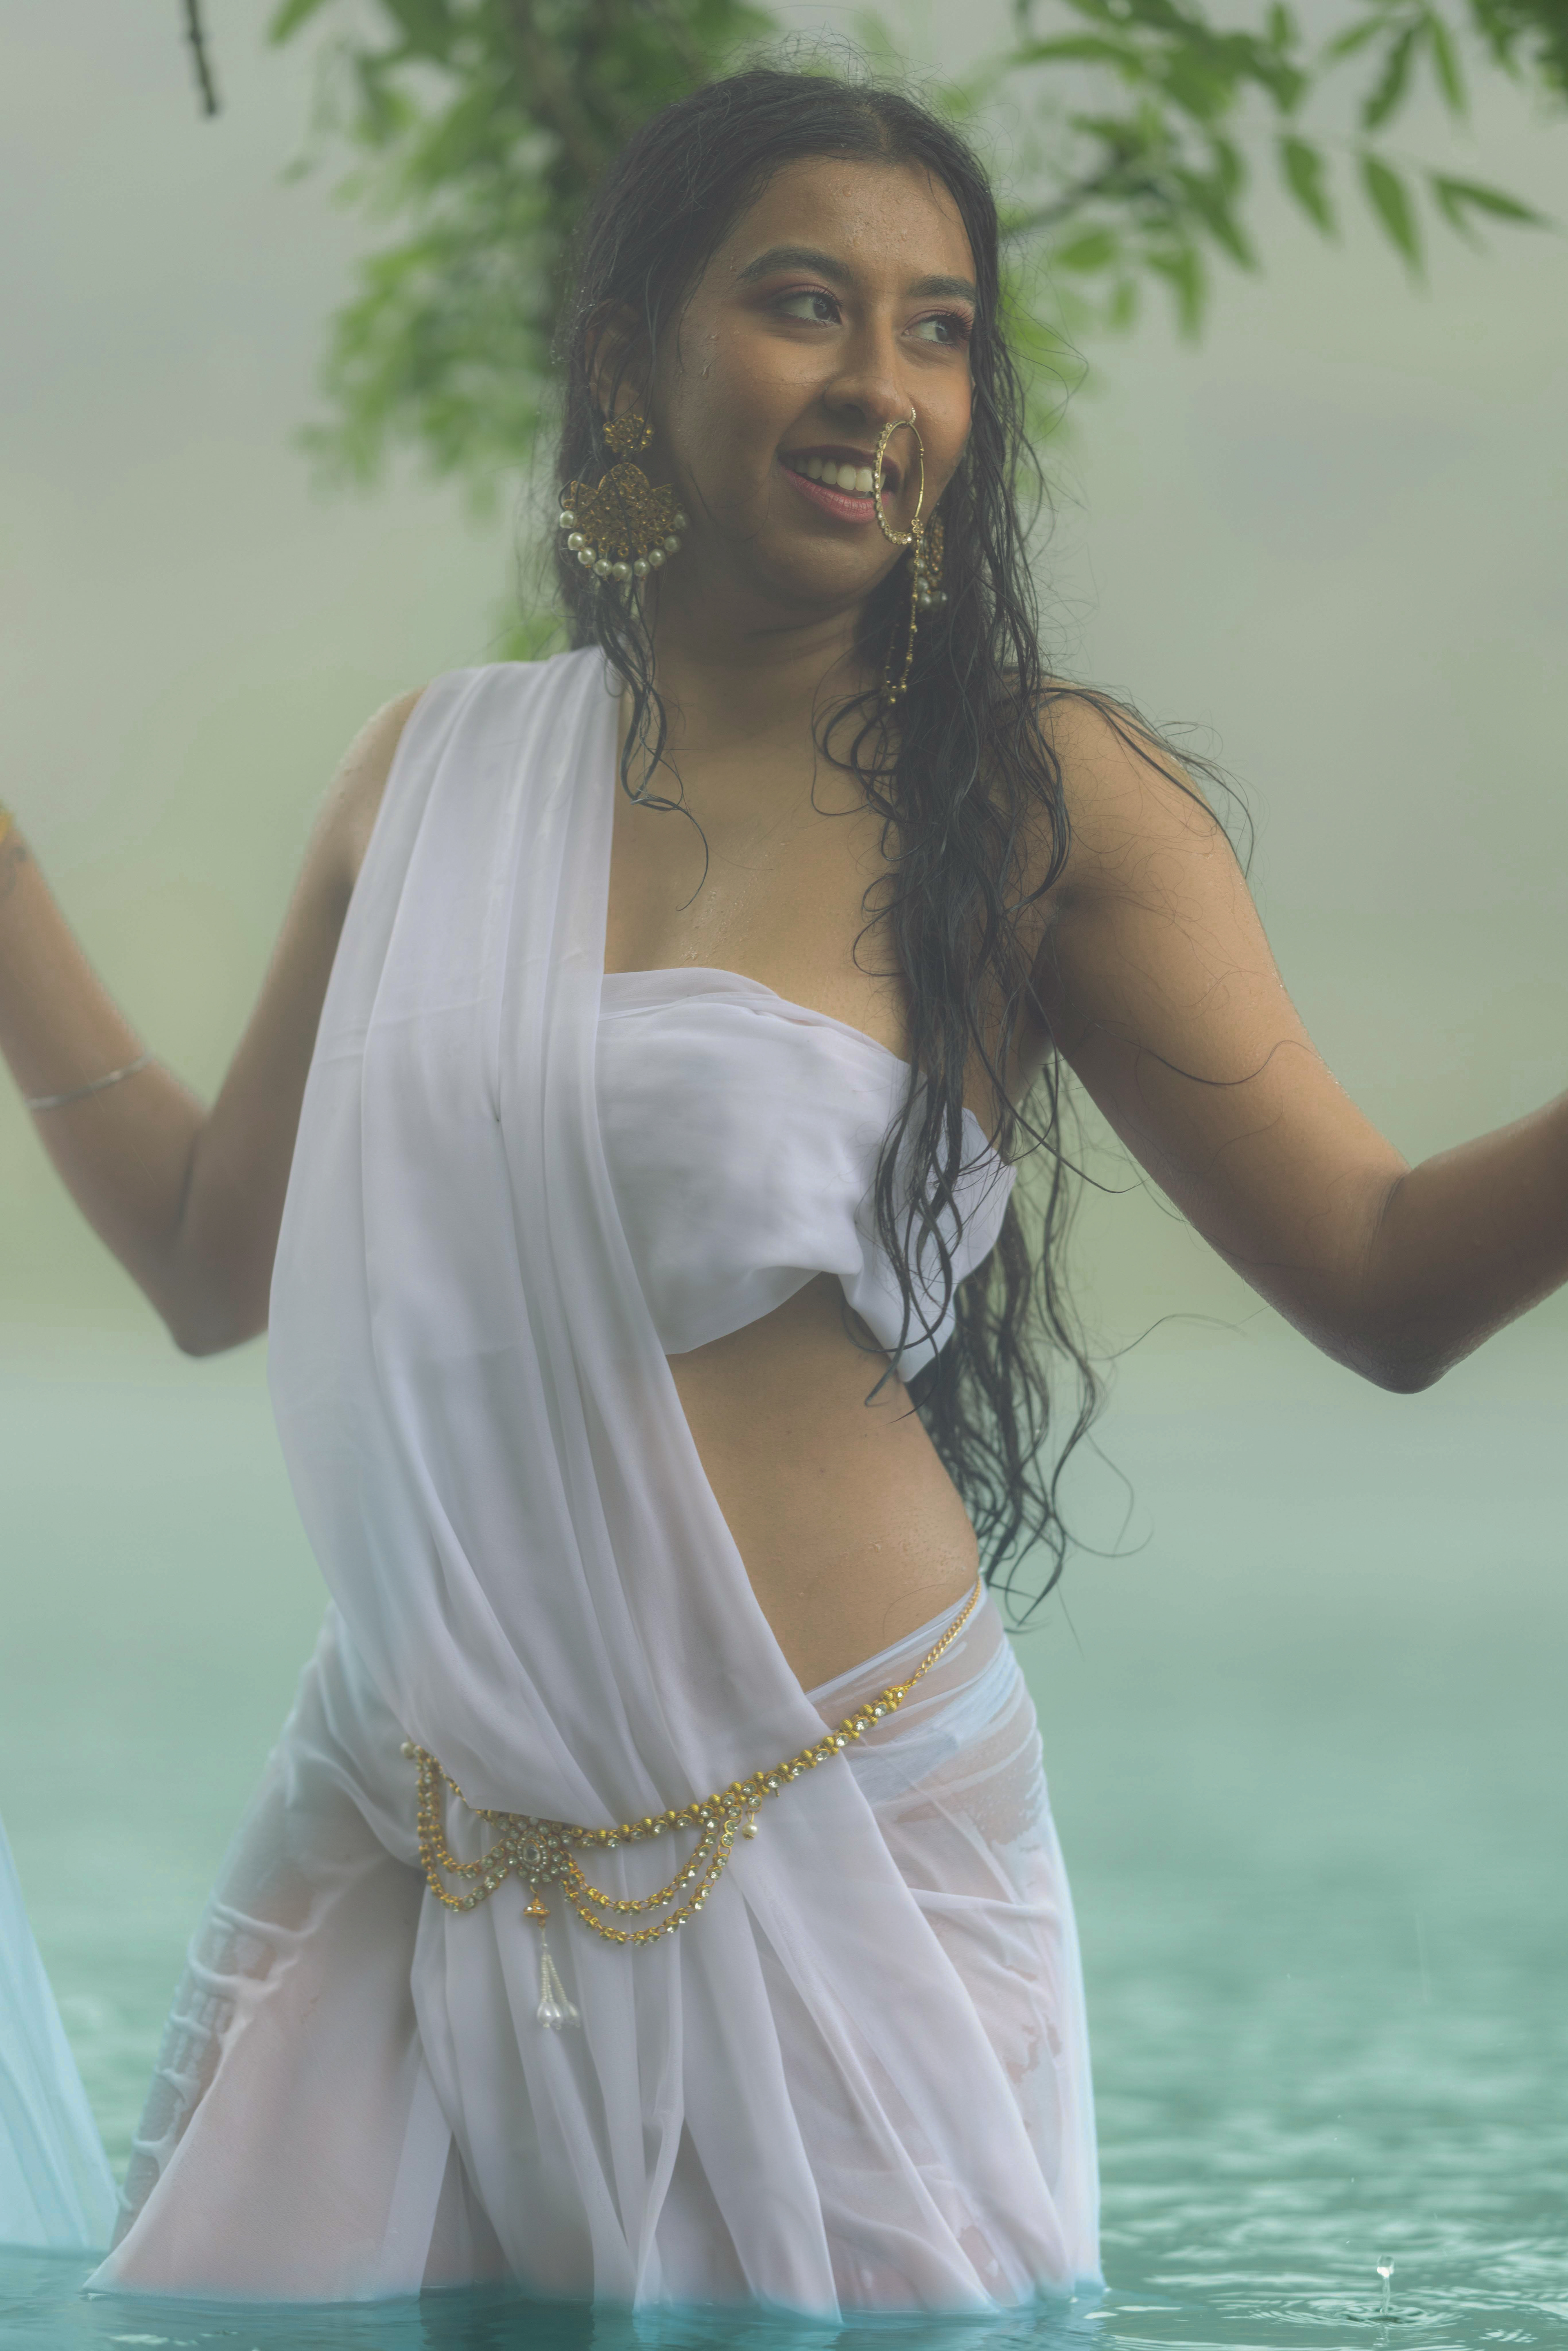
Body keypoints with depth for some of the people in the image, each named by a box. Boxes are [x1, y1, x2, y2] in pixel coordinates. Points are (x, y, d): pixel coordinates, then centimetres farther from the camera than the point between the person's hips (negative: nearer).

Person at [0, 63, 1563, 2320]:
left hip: (830, 1862, -3)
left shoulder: (1034, 793, -3)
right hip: (399, 1854, 4)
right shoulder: (436, 773, 8)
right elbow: (215, 1255, 16)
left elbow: (1384, 1274, -8)